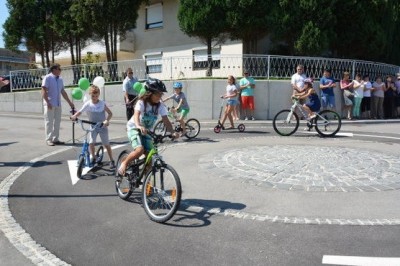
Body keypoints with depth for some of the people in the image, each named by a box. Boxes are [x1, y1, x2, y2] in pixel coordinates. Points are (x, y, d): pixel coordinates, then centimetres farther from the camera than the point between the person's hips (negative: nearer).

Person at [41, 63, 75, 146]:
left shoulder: (60, 79, 12)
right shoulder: (47, 78, -6)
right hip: (50, 104, -6)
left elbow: (63, 92, 17)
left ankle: (55, 139, 16)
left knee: (57, 122, 8)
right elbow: (44, 91, -12)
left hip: (58, 104, 6)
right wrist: (48, 102, -21)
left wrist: (70, 102, 15)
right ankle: (48, 139, 4)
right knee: (49, 122, -2)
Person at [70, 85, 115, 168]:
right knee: (91, 143, -13)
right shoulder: (87, 104, -9)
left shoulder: (102, 103, -9)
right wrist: (74, 116, -35)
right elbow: (80, 112, -14)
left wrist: (107, 120, -27)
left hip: (102, 126, -1)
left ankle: (112, 161, 15)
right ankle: (93, 158, 11)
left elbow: (110, 113, -10)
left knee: (106, 144, 2)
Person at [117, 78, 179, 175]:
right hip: (133, 128, -5)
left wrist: (173, 132, -36)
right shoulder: (141, 102, -20)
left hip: (147, 131, 5)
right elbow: (136, 115, -36)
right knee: (140, 150, -29)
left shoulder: (160, 106, -10)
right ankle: (124, 163, -2)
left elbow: (166, 121, -18)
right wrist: (139, 126, -57)